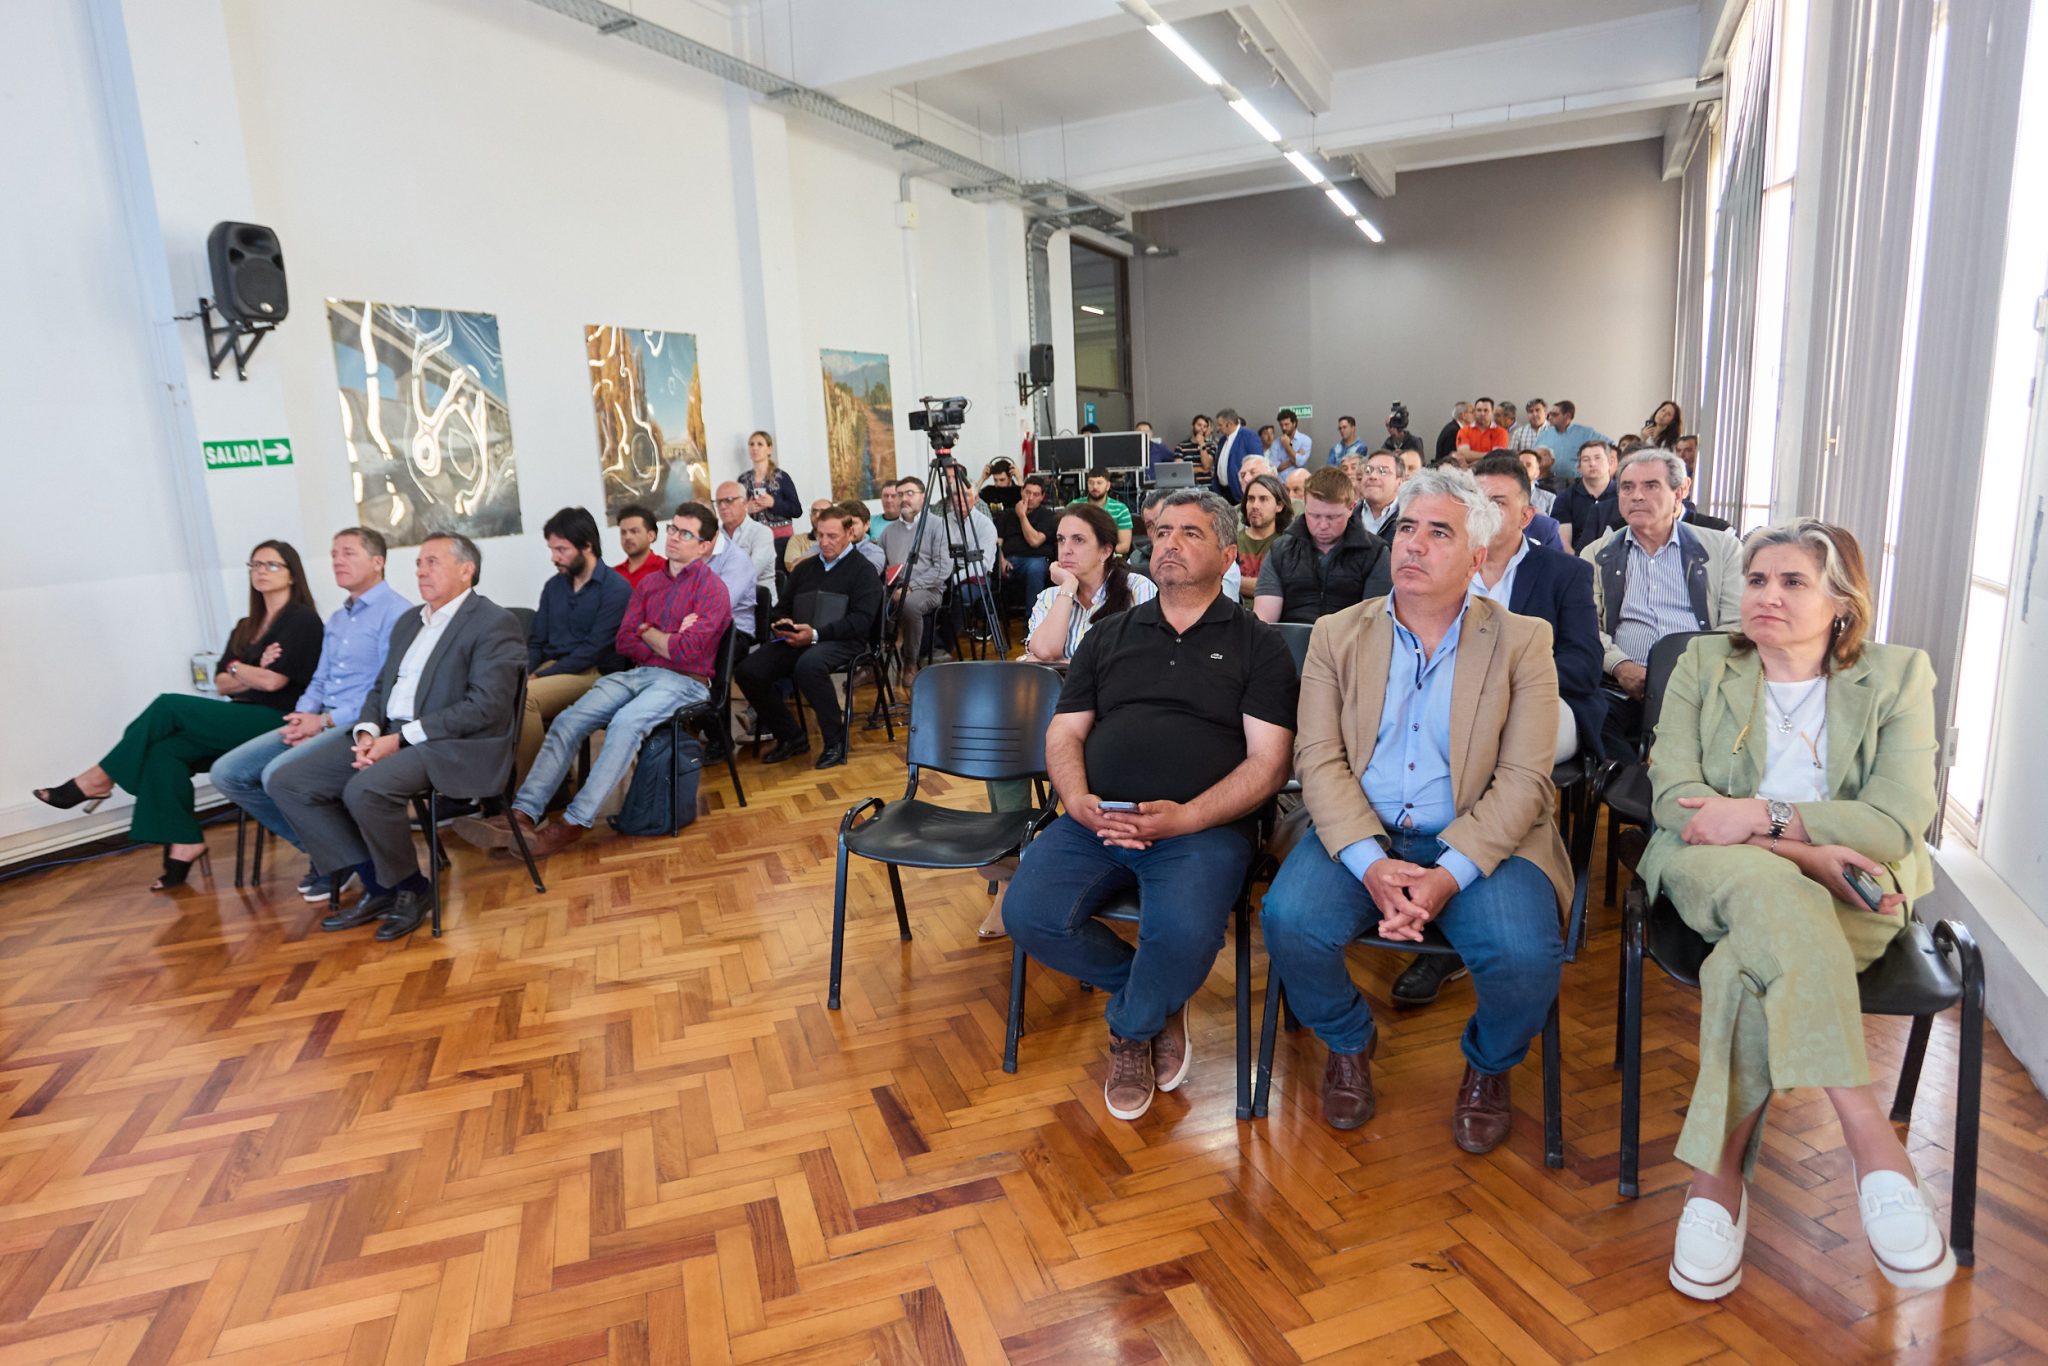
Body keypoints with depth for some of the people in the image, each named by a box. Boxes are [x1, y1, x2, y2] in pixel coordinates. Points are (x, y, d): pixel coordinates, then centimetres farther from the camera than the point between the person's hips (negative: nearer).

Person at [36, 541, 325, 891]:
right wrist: (255, 673, -7)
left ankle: (97, 780, -1)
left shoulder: (302, 619, -4)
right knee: (164, 752, -17)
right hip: (240, 719, 7)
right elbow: (221, 683, 11)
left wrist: (237, 669, 5)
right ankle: (182, 847, -15)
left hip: (274, 720, -7)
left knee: (168, 706, -17)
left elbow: (273, 681, -14)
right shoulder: (246, 627, 20)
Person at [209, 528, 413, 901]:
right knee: (227, 773, -1)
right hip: (321, 723, 9)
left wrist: (325, 721, -16)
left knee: (278, 773, -29)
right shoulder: (336, 619, 22)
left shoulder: (396, 612, -9)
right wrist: (302, 716, 0)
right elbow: (319, 680, 22)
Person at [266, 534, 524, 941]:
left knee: (366, 790, -33)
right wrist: (368, 731, -2)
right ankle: (376, 883, 2)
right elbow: (381, 688, 21)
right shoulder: (408, 621, 20)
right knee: (287, 781, -2)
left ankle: (409, 888, -6)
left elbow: (486, 706, -18)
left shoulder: (495, 623, -8)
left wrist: (402, 738, -18)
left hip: (456, 747, -9)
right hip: (390, 738, 9)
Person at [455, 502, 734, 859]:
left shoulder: (712, 588, -1)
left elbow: (686, 652, -13)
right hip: (635, 674, 7)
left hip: (683, 682, -6)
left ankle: (575, 822, -32)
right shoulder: (648, 584, 20)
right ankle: (523, 813, -23)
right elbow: (624, 641, 10)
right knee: (568, 720, -16)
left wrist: (647, 631, 2)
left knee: (625, 722, -35)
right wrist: (668, 640, -5)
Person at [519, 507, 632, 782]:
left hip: (592, 673, -6)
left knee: (524, 697, -31)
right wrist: (523, 673, -7)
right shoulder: (553, 586, 14)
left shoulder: (616, 588, -8)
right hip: (551, 666, 6)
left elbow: (593, 649, -15)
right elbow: (536, 641, 15)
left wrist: (540, 676, -17)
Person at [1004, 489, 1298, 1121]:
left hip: (1203, 826, -3)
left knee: (1184, 933, -33)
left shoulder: (1258, 644, 9)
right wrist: (1079, 802, -8)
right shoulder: (1108, 636, 20)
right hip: (1095, 821, 4)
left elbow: (1268, 760, 0)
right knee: (1029, 914, -22)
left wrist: (1184, 817, -16)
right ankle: (1160, 997, 7)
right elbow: (1064, 735, 15)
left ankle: (1131, 1026, 5)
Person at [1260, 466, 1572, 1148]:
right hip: (1360, 836, 1)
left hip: (1480, 842, -1)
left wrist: (1450, 873, -20)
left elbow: (1523, 778, -5)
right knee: (1288, 919, -26)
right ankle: (1349, 1043, 10)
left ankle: (1488, 1066, 11)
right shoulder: (1337, 634, 8)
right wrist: (1371, 863, -18)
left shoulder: (1522, 642, 4)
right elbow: (1318, 758, -1)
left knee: (1527, 957, -27)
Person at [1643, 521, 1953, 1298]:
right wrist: (1803, 850, -16)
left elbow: (1900, 822, -5)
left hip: (1848, 889, 0)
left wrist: (1764, 814, -19)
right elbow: (1673, 797, -3)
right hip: (1714, 874, 0)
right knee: (1771, 889, -38)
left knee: (1753, 960, -35)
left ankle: (1719, 1171, -26)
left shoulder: (1897, 675, 7)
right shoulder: (1704, 664, 8)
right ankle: (1872, 1143, -35)